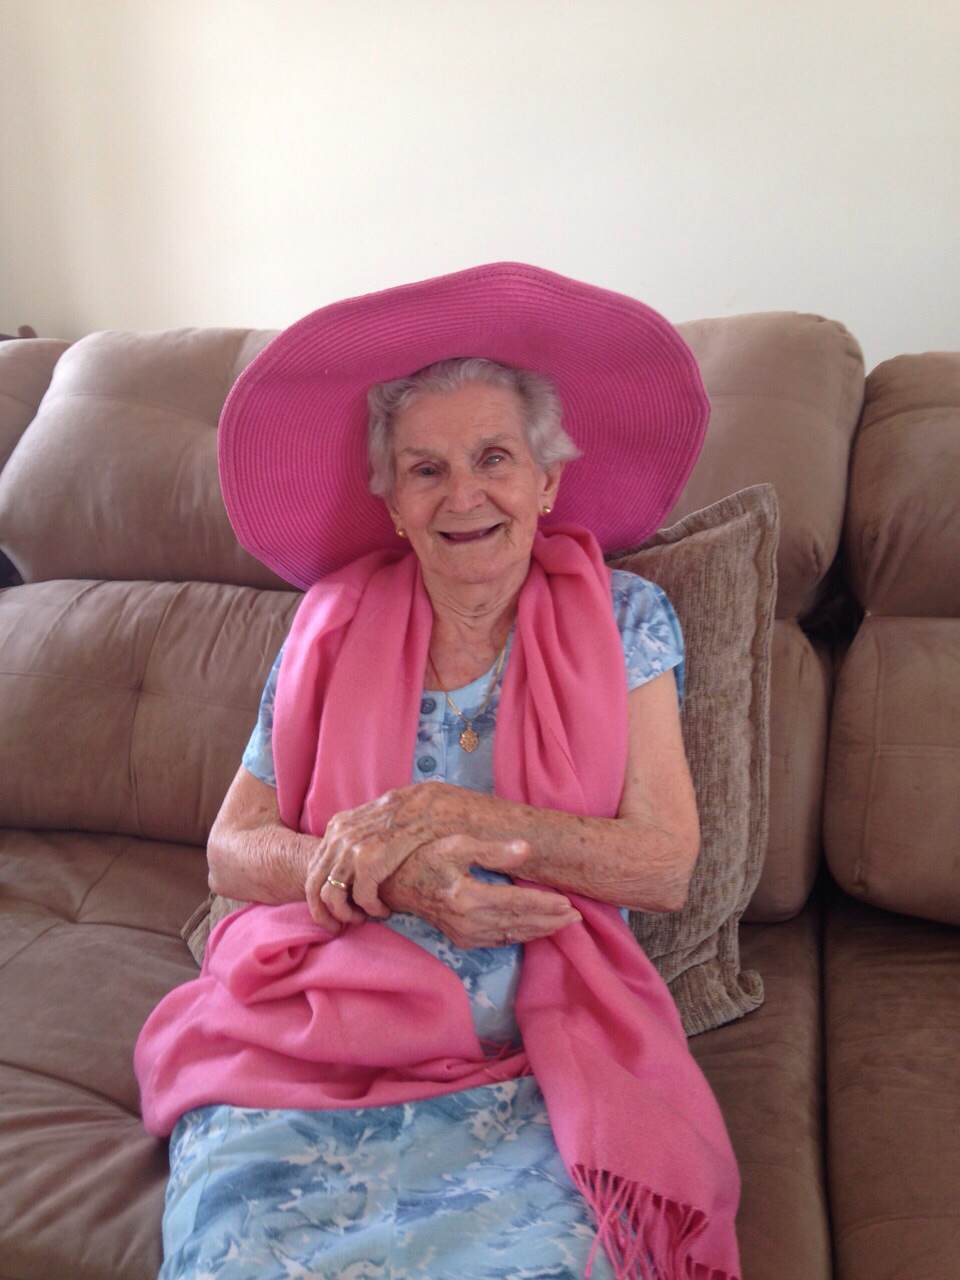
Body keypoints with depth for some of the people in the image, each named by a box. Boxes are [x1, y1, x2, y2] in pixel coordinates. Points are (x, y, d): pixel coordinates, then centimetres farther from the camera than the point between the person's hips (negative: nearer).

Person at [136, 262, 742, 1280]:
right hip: (309, 1032, 1)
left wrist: (447, 815, -14)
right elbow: (232, 851, 3)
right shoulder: (332, 625, 5)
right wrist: (396, 880, -15)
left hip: (537, 1051, 0)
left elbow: (666, 866, -5)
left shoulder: (622, 621, 2)